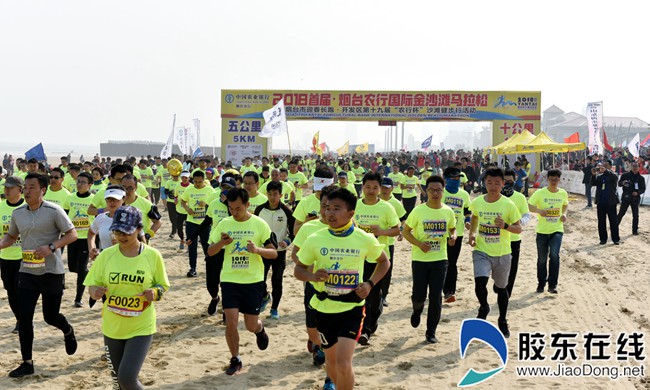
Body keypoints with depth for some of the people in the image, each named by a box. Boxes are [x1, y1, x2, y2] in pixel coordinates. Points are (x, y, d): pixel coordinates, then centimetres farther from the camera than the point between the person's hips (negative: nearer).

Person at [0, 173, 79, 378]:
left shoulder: (54, 211, -11)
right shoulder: (18, 213, 5)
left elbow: (72, 234, -10)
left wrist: (51, 247, -22)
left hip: (51, 272, -4)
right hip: (27, 272, 4)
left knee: (50, 316, 4)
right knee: (24, 317, -2)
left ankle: (68, 332, 40)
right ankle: (27, 363, 9)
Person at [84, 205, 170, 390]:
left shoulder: (153, 256, -9)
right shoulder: (106, 255, -4)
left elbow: (162, 286, 3)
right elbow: (92, 285, 1)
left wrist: (154, 293, -19)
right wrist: (95, 292, -21)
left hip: (141, 328, -3)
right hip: (112, 327, 3)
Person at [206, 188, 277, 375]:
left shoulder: (260, 224, -6)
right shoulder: (224, 224, 1)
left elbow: (274, 253, -5)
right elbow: (210, 252, 6)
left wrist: (257, 249, -26)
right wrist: (221, 243, -16)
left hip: (253, 281, -1)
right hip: (230, 280, 2)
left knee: (251, 326, 5)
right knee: (231, 322, -7)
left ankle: (260, 329, 42)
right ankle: (235, 360, 13)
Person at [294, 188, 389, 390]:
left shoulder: (365, 240, -9)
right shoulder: (315, 239, -9)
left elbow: (384, 262, 10)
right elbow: (298, 269, 1)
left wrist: (370, 283, -6)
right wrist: (312, 276, -21)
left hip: (352, 308, -2)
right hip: (324, 307, 2)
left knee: (343, 363, -14)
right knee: (331, 360, 17)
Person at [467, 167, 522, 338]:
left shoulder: (508, 205, -11)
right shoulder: (477, 202, -3)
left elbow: (519, 229, -6)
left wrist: (505, 226, -26)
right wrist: (471, 234, 4)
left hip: (502, 253, 0)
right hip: (481, 251, 1)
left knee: (501, 288, 14)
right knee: (479, 282, -21)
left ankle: (503, 321, 36)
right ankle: (484, 307, 11)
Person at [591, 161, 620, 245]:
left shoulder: (613, 175, 1)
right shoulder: (599, 176, 11)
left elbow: (615, 177, -22)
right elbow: (593, 183, -2)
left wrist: (605, 170, -37)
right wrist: (593, 175, -21)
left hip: (611, 202, -3)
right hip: (600, 202, 4)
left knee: (613, 221, 1)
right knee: (601, 222, 6)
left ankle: (616, 239, 7)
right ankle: (603, 239, 13)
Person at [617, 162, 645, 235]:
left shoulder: (641, 178, 3)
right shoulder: (625, 175, -1)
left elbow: (643, 189, 5)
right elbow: (619, 183, 3)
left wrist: (638, 192, -15)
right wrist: (622, 183, -21)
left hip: (635, 198, 2)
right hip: (625, 197, -2)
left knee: (635, 215, 6)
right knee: (621, 213, 0)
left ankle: (635, 230, 15)